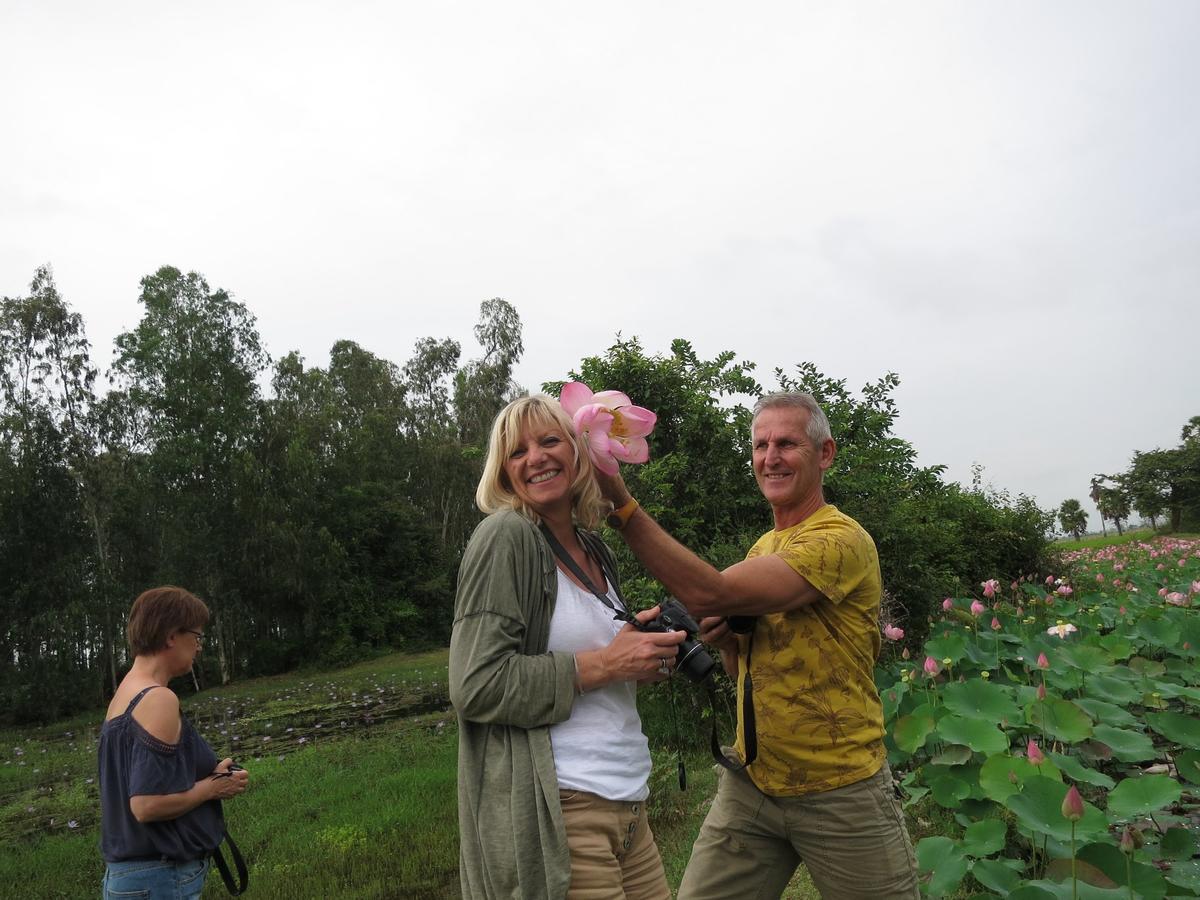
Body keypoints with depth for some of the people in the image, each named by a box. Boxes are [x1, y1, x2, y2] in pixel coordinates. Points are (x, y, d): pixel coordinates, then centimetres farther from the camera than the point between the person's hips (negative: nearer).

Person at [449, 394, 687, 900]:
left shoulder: (595, 552, 12)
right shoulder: (504, 536, -10)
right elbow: (476, 687, -18)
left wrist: (646, 663, 3)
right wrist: (604, 665, -17)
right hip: (553, 814, -7)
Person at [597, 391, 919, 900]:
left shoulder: (842, 540, -17)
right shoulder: (762, 548, 9)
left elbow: (709, 592, -29)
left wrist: (619, 499, -30)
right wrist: (727, 639, -5)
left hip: (840, 794, -6)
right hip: (750, 784, 7)